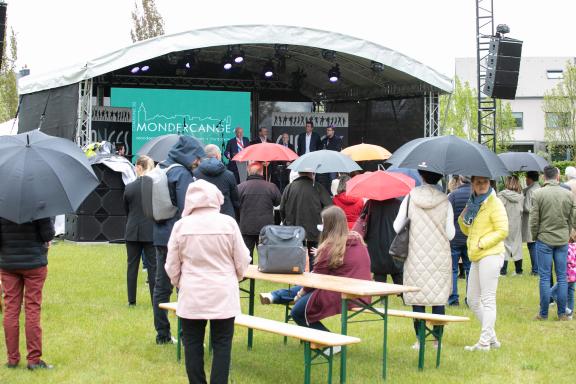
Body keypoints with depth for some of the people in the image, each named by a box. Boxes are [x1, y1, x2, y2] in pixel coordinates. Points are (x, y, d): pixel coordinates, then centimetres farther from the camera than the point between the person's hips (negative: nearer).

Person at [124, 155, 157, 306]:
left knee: (132, 265, 10)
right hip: (151, 231, -2)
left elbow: (126, 210, 8)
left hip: (132, 232, 2)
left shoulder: (129, 187, -1)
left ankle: (131, 300, 13)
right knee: (153, 265, 3)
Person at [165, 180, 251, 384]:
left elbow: (172, 266, 2)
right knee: (222, 345, 6)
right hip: (223, 295, 0)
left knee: (193, 344, 9)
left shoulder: (181, 225, -5)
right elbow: (242, 262, 1)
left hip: (192, 296, 0)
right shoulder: (228, 223, -6)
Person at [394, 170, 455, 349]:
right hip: (439, 257, 0)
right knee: (439, 298, 7)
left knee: (417, 297, 6)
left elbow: (397, 227, 1)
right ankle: (437, 339, 9)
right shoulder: (444, 201, -4)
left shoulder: (410, 197, -3)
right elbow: (450, 234, -4)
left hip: (416, 256, 0)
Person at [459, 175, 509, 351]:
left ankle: (485, 342, -6)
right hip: (476, 257, 9)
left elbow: (502, 231, -14)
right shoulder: (473, 203, 16)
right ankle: (492, 338, 19)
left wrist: (481, 244, -15)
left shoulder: (494, 203, -8)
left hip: (490, 255, -9)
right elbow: (468, 231, 24)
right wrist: (463, 218, 5)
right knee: (473, 300, 12)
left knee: (488, 300, -7)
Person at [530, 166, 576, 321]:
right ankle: (562, 313, 12)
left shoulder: (538, 194, -9)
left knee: (545, 277, 3)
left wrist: (535, 237, 7)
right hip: (563, 241, 2)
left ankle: (543, 314, 6)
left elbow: (534, 220, -7)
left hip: (544, 240, -2)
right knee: (562, 277, 9)